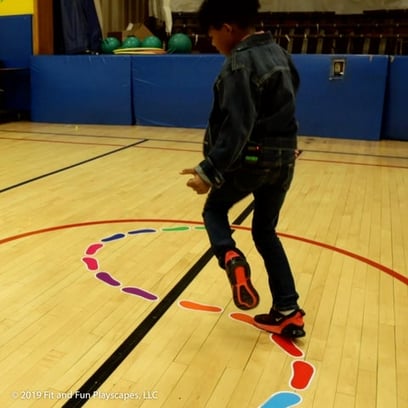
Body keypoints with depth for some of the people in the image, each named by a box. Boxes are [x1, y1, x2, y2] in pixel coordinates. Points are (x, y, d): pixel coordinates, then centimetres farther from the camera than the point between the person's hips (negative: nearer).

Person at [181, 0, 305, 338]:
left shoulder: (240, 63, -15)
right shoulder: (278, 52, 10)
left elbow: (237, 128, -23)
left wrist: (210, 170, -25)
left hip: (252, 158, -7)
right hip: (283, 158, 8)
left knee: (214, 209, 18)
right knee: (266, 232, 17)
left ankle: (231, 258, -13)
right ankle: (288, 313, 15)